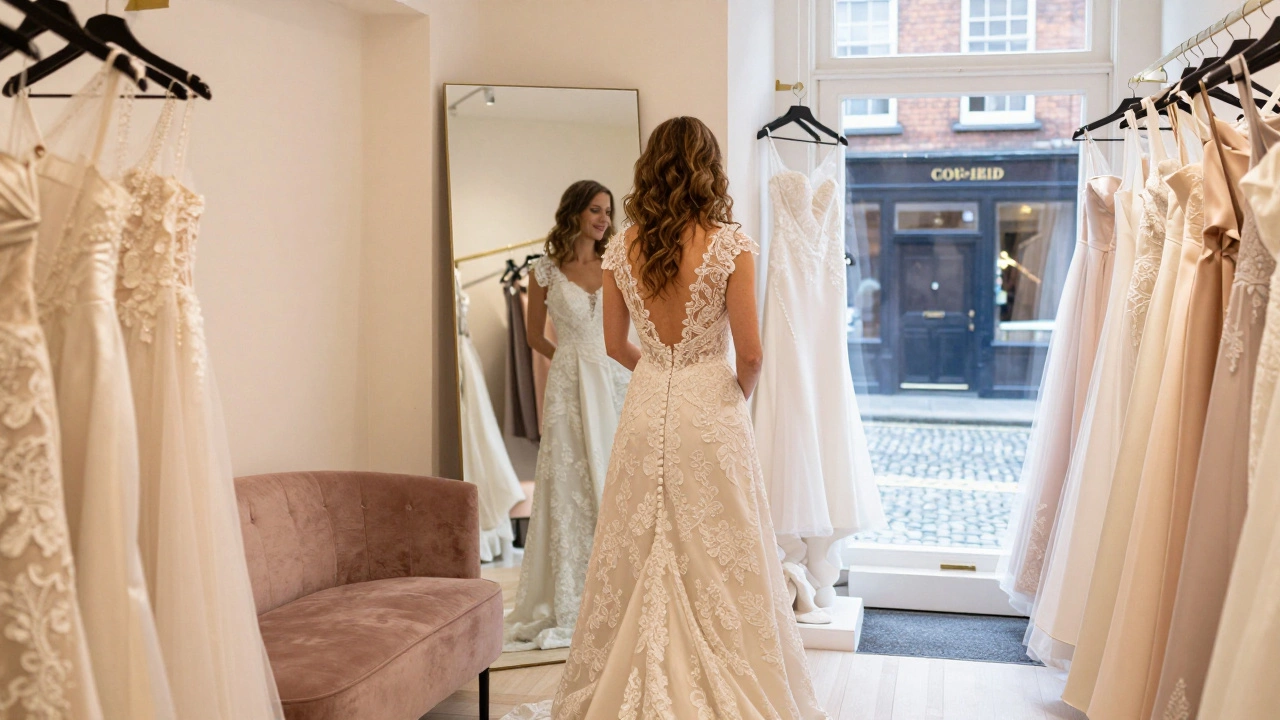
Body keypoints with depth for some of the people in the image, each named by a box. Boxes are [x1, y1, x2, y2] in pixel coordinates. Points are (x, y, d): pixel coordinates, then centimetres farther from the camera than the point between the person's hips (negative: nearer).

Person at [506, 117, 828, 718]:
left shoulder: (622, 247, 1)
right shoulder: (730, 244, -10)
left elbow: (615, 344, 9)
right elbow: (749, 352, -10)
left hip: (645, 408, 4)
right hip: (711, 408, -3)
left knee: (640, 557, 12)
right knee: (717, 560, 4)